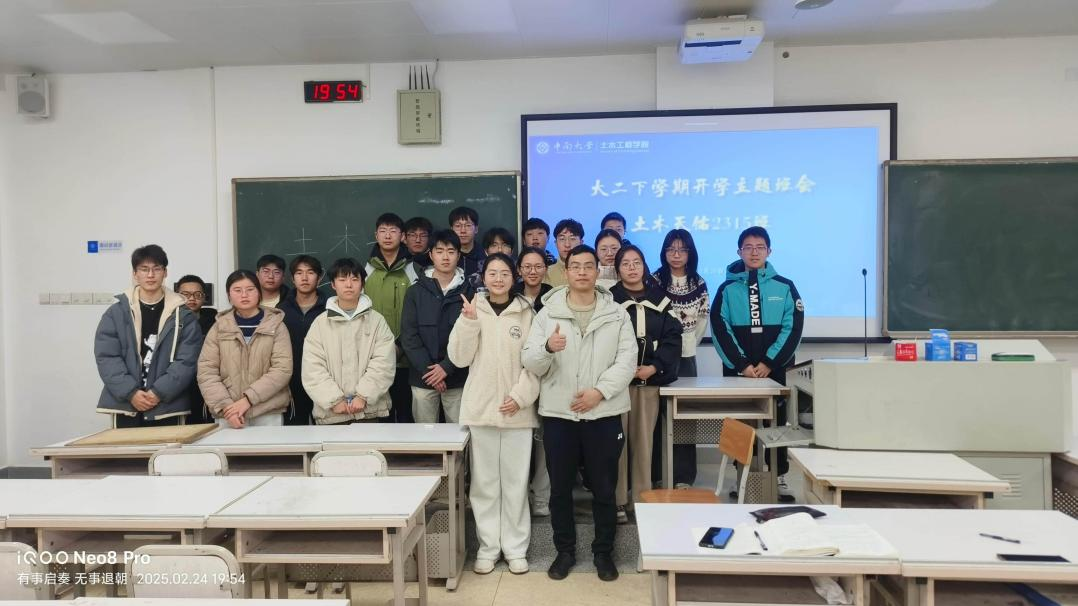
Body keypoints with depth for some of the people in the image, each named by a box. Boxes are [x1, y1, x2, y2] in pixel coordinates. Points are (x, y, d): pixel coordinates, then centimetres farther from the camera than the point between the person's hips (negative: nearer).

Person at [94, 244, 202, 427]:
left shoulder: (183, 315, 2)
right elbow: (106, 357, -2)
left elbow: (187, 360, -5)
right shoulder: (116, 312, 5)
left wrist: (159, 393, -14)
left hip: (168, 407, -1)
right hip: (125, 406, 1)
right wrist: (131, 392, -12)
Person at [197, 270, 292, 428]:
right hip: (228, 415, 1)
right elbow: (206, 372, 1)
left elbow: (282, 369, -8)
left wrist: (248, 399, -15)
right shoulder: (219, 327, 8)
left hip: (269, 413, -1)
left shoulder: (276, 325, 2)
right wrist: (225, 406, -12)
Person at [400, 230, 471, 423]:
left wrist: (446, 367, -12)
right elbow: (408, 336, 0)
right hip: (423, 378, 1)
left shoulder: (468, 292, 2)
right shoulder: (415, 292, 5)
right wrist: (427, 370, -10)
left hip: (457, 378, -1)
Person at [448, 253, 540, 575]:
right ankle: (487, 546, 21)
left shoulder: (526, 313, 1)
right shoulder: (472, 310, 5)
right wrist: (469, 321, -14)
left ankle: (515, 548, 19)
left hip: (517, 410, -1)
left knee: (515, 481, 6)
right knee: (484, 481, 8)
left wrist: (520, 396, -10)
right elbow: (460, 358, -2)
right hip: (480, 408, 1)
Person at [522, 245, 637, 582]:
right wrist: (547, 348, -24)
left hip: (603, 413, 0)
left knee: (604, 489, 10)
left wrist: (599, 391, -16)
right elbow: (530, 363, -3)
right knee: (560, 488, 11)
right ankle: (565, 551, 29)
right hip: (558, 414, 1)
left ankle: (603, 552, 28)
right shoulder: (548, 313, 3)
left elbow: (627, 361, -4)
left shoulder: (617, 314, 3)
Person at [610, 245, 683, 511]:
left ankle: (642, 498, 15)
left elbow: (672, 338, 4)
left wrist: (653, 367, -8)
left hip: (650, 379, 2)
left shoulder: (660, 299, 11)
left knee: (644, 439, 5)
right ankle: (616, 500, 6)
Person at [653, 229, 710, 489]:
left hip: (686, 355, 3)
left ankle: (683, 476, 11)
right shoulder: (654, 281, -3)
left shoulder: (698, 284, 7)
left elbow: (702, 320, 13)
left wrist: (690, 342, 8)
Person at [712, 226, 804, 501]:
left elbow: (793, 329, -3)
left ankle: (779, 478, 17)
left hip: (776, 369, 0)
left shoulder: (785, 287, 3)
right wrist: (741, 365, -12)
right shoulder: (727, 289, 3)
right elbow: (720, 331, -3)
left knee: (776, 422, 5)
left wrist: (769, 362, -11)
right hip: (738, 371, 0)